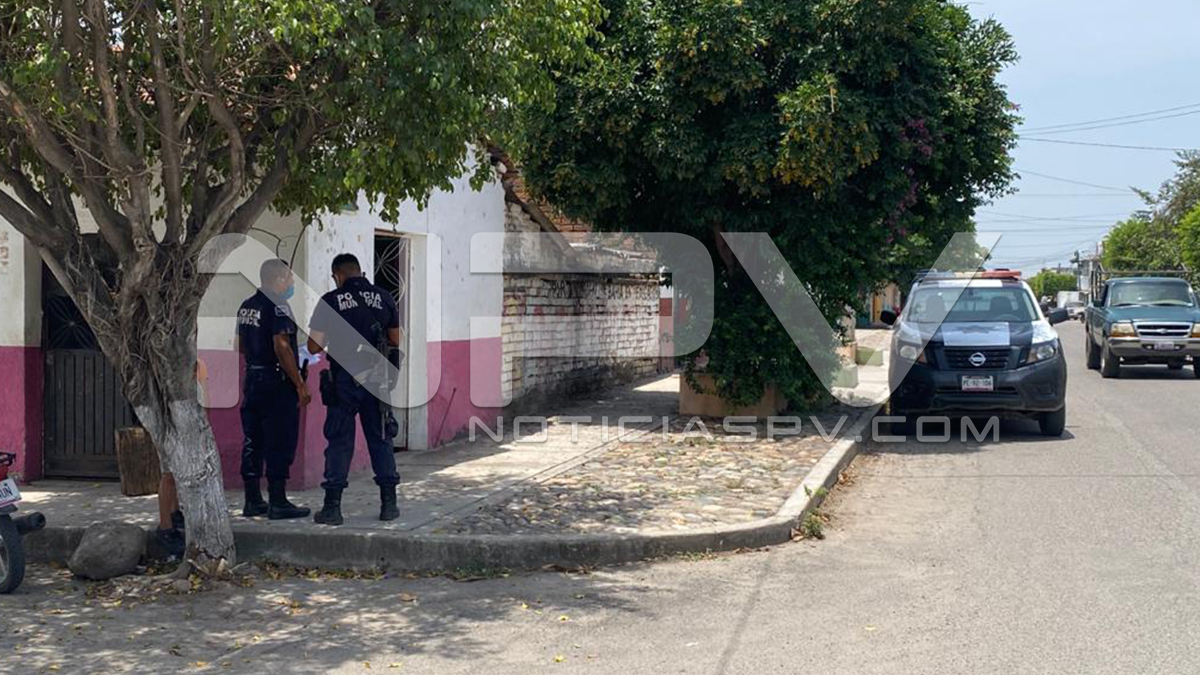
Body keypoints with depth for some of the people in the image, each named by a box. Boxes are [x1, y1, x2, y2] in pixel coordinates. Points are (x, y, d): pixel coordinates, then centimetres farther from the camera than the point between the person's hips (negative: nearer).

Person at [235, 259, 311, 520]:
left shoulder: (246, 306, 12)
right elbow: (282, 347, -22)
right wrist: (300, 385, -20)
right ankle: (277, 503, -2)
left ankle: (253, 501, 17)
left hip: (252, 379, 9)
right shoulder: (277, 307, -14)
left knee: (253, 440, 11)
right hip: (277, 381, -9)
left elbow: (241, 346, 20)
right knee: (280, 443, -3)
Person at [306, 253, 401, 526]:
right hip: (376, 379, 2)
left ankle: (332, 507, 3)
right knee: (380, 440, 11)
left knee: (339, 442, 3)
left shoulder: (330, 301, -5)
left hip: (344, 380, -2)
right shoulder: (384, 298, 4)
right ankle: (389, 503, 12)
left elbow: (314, 347, -5)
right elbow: (395, 342, 12)